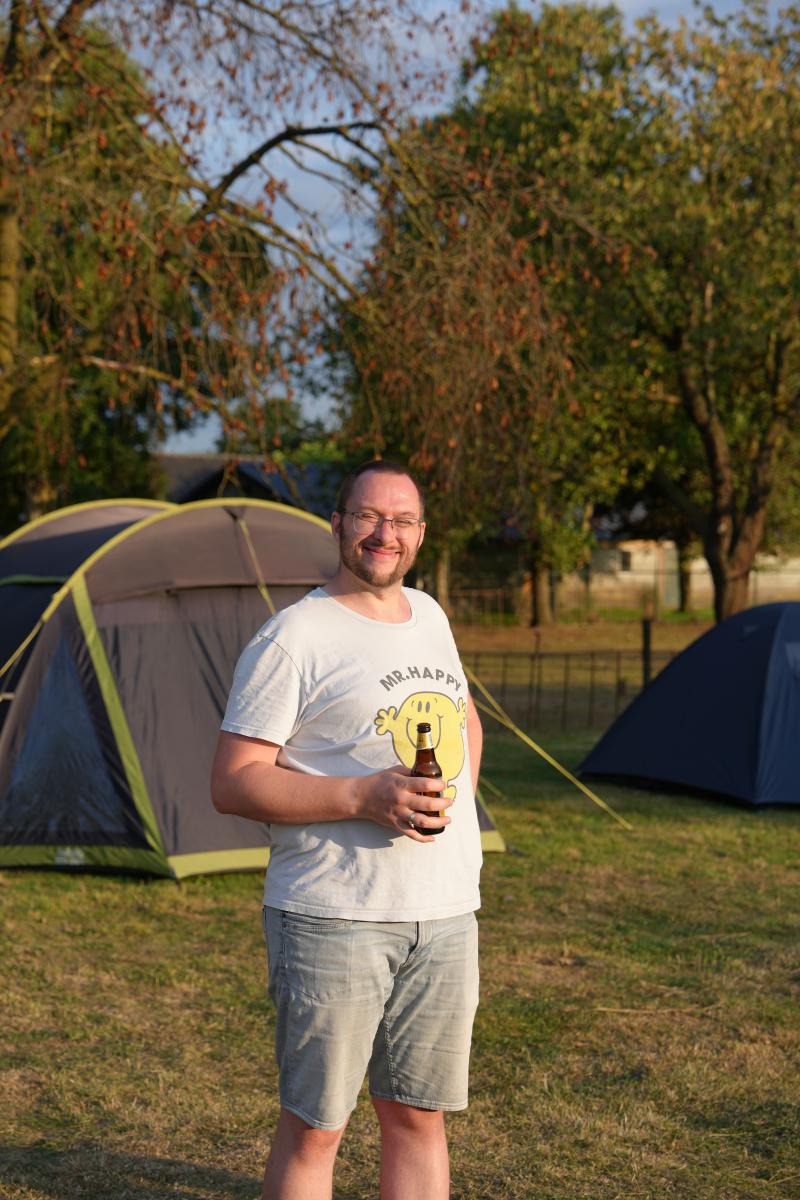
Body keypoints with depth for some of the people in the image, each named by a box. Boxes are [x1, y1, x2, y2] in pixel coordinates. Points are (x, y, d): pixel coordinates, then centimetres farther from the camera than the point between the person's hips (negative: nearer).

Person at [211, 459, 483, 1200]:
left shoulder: (430, 618, 13)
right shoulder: (294, 639, -8)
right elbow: (232, 784, -12)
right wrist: (361, 798, -21)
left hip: (446, 916, 6)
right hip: (335, 920, -6)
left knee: (420, 1119, 12)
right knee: (313, 1130, 0)